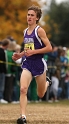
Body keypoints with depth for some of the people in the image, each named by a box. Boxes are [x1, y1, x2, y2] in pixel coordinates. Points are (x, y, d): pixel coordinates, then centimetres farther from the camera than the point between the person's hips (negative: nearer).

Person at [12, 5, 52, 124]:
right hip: (27, 64, 4)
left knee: (40, 95, 12)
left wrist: (33, 52, -20)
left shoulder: (39, 30, -9)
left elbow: (49, 47, -14)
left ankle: (47, 83, 48)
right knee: (23, 89, -20)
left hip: (39, 64, -4)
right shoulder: (25, 31, 11)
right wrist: (20, 55, 8)